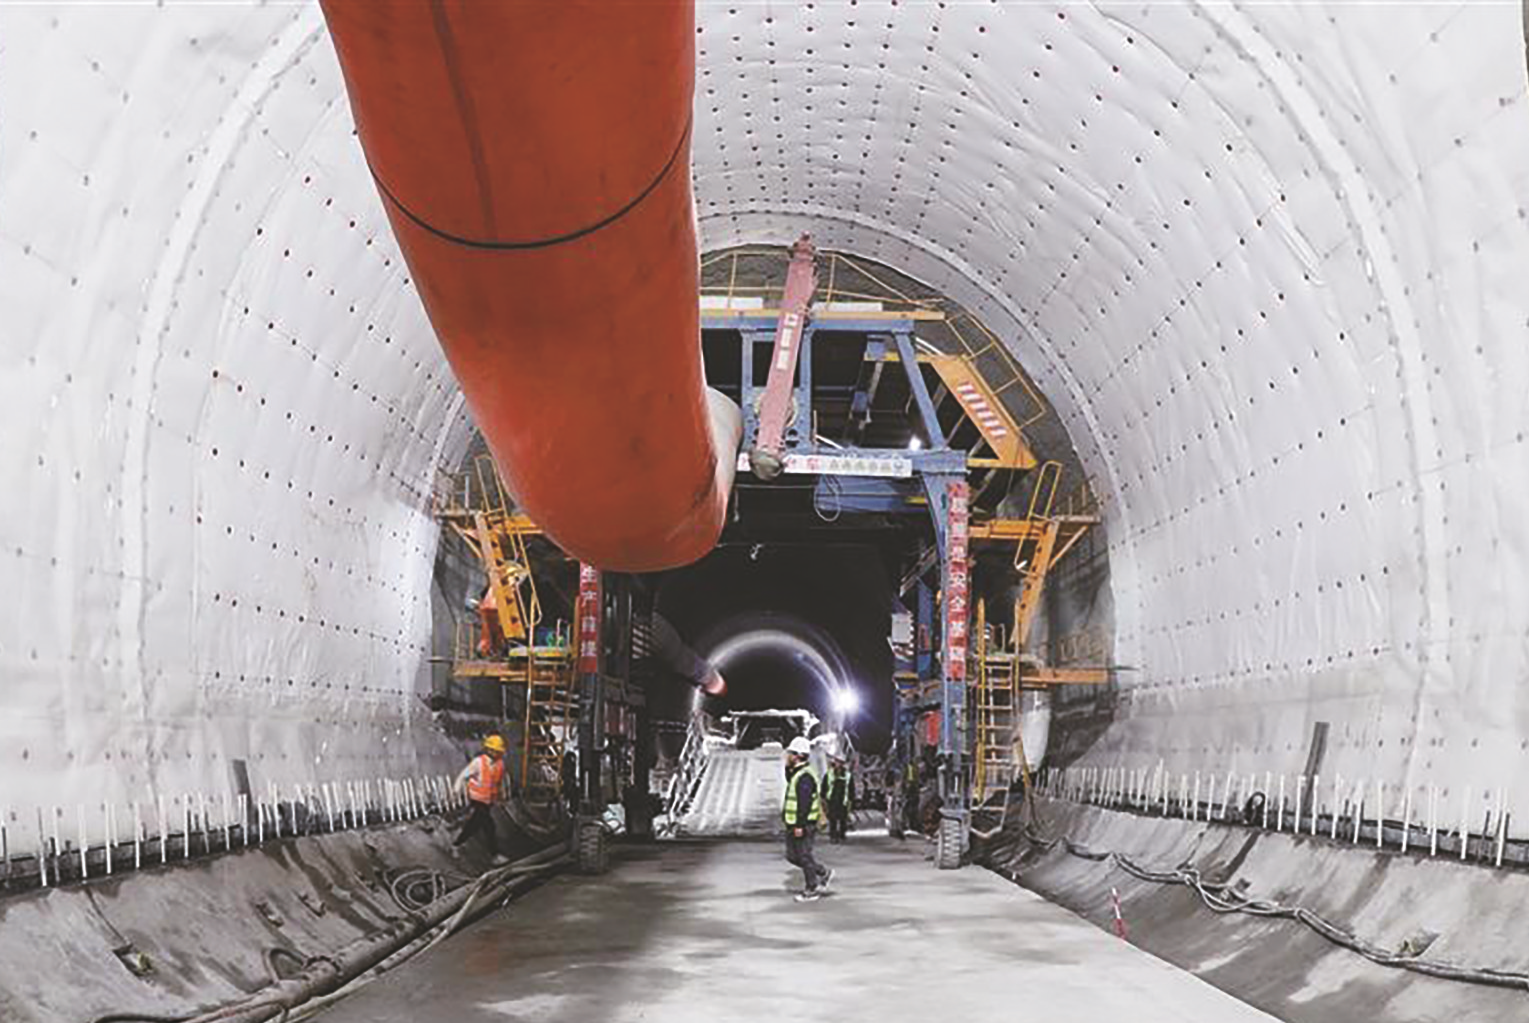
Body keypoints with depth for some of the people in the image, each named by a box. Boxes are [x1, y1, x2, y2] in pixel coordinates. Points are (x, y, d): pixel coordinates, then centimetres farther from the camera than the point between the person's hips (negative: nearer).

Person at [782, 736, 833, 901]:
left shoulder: (805, 776, -20)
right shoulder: (796, 773, 13)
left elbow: (804, 803, -24)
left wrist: (800, 825, -25)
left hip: (803, 824, -11)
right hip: (794, 824, 11)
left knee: (804, 856, -2)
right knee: (792, 856, 14)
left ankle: (812, 890, 8)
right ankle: (823, 873, 24)